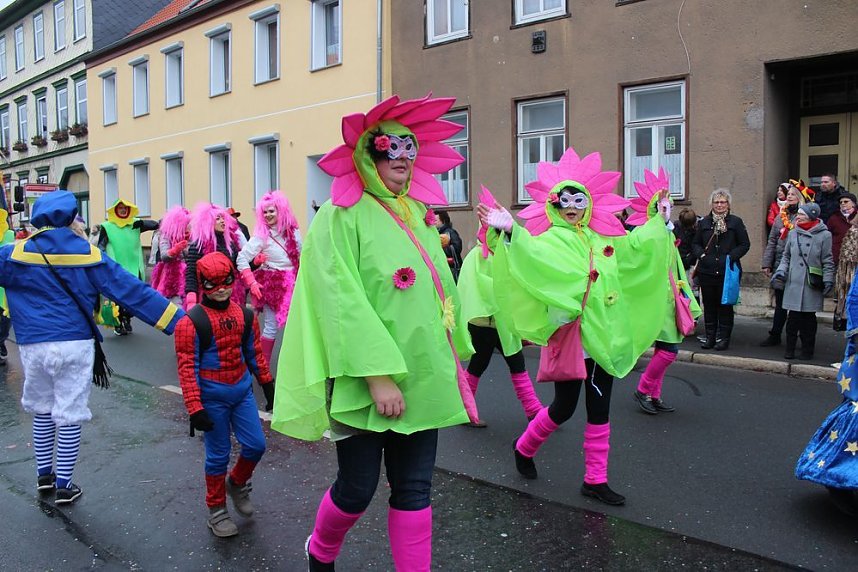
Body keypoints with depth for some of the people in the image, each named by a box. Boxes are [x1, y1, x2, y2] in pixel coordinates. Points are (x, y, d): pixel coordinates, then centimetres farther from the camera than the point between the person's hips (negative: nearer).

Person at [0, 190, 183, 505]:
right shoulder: (89, 254, -4)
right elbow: (132, 291, -8)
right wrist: (179, 321, -8)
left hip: (34, 346, 2)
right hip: (76, 345, -2)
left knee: (42, 411, 22)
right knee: (70, 415, 8)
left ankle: (44, 475, 34)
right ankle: (64, 486, 17)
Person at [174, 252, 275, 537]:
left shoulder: (245, 315, 3)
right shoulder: (192, 321, -14)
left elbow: (254, 352, 14)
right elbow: (187, 367, -14)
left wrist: (267, 384, 17)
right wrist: (195, 407, -16)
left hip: (242, 390, 5)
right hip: (212, 397, -5)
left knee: (256, 445, 5)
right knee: (218, 454, 6)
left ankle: (237, 483, 36)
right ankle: (216, 510, 27)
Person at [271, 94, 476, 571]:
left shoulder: (418, 215, 13)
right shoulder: (342, 215, -8)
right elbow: (343, 301, -17)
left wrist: (454, 362, 15)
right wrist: (379, 375, -21)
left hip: (423, 380, 6)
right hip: (367, 383, -6)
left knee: (414, 492, 10)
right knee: (357, 489, 8)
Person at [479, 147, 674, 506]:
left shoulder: (601, 239, 13)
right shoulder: (551, 239, -8)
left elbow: (634, 247, 29)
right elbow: (532, 253, -30)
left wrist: (660, 221, 34)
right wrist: (509, 231, -46)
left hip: (604, 333, 6)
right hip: (570, 332, -6)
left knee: (599, 409, 10)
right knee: (564, 407, 2)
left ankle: (596, 480, 22)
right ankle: (524, 448, 30)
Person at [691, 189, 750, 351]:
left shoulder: (736, 222, 3)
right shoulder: (704, 222, 11)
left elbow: (745, 244, 3)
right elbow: (695, 244, 15)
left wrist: (731, 256, -11)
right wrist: (701, 254, -4)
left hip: (727, 271, -3)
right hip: (706, 271, 3)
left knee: (725, 306, 3)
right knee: (709, 305, 8)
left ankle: (723, 338, 12)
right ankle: (710, 337, 17)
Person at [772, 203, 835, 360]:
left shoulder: (824, 235, -2)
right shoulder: (793, 233, 7)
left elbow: (828, 261, 0)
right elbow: (786, 256, 17)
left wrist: (828, 280, -4)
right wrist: (781, 270, 3)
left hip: (812, 284, -2)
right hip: (793, 283, 2)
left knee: (809, 318, 4)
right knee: (793, 318, 2)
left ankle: (807, 350, 16)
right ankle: (790, 348, 13)